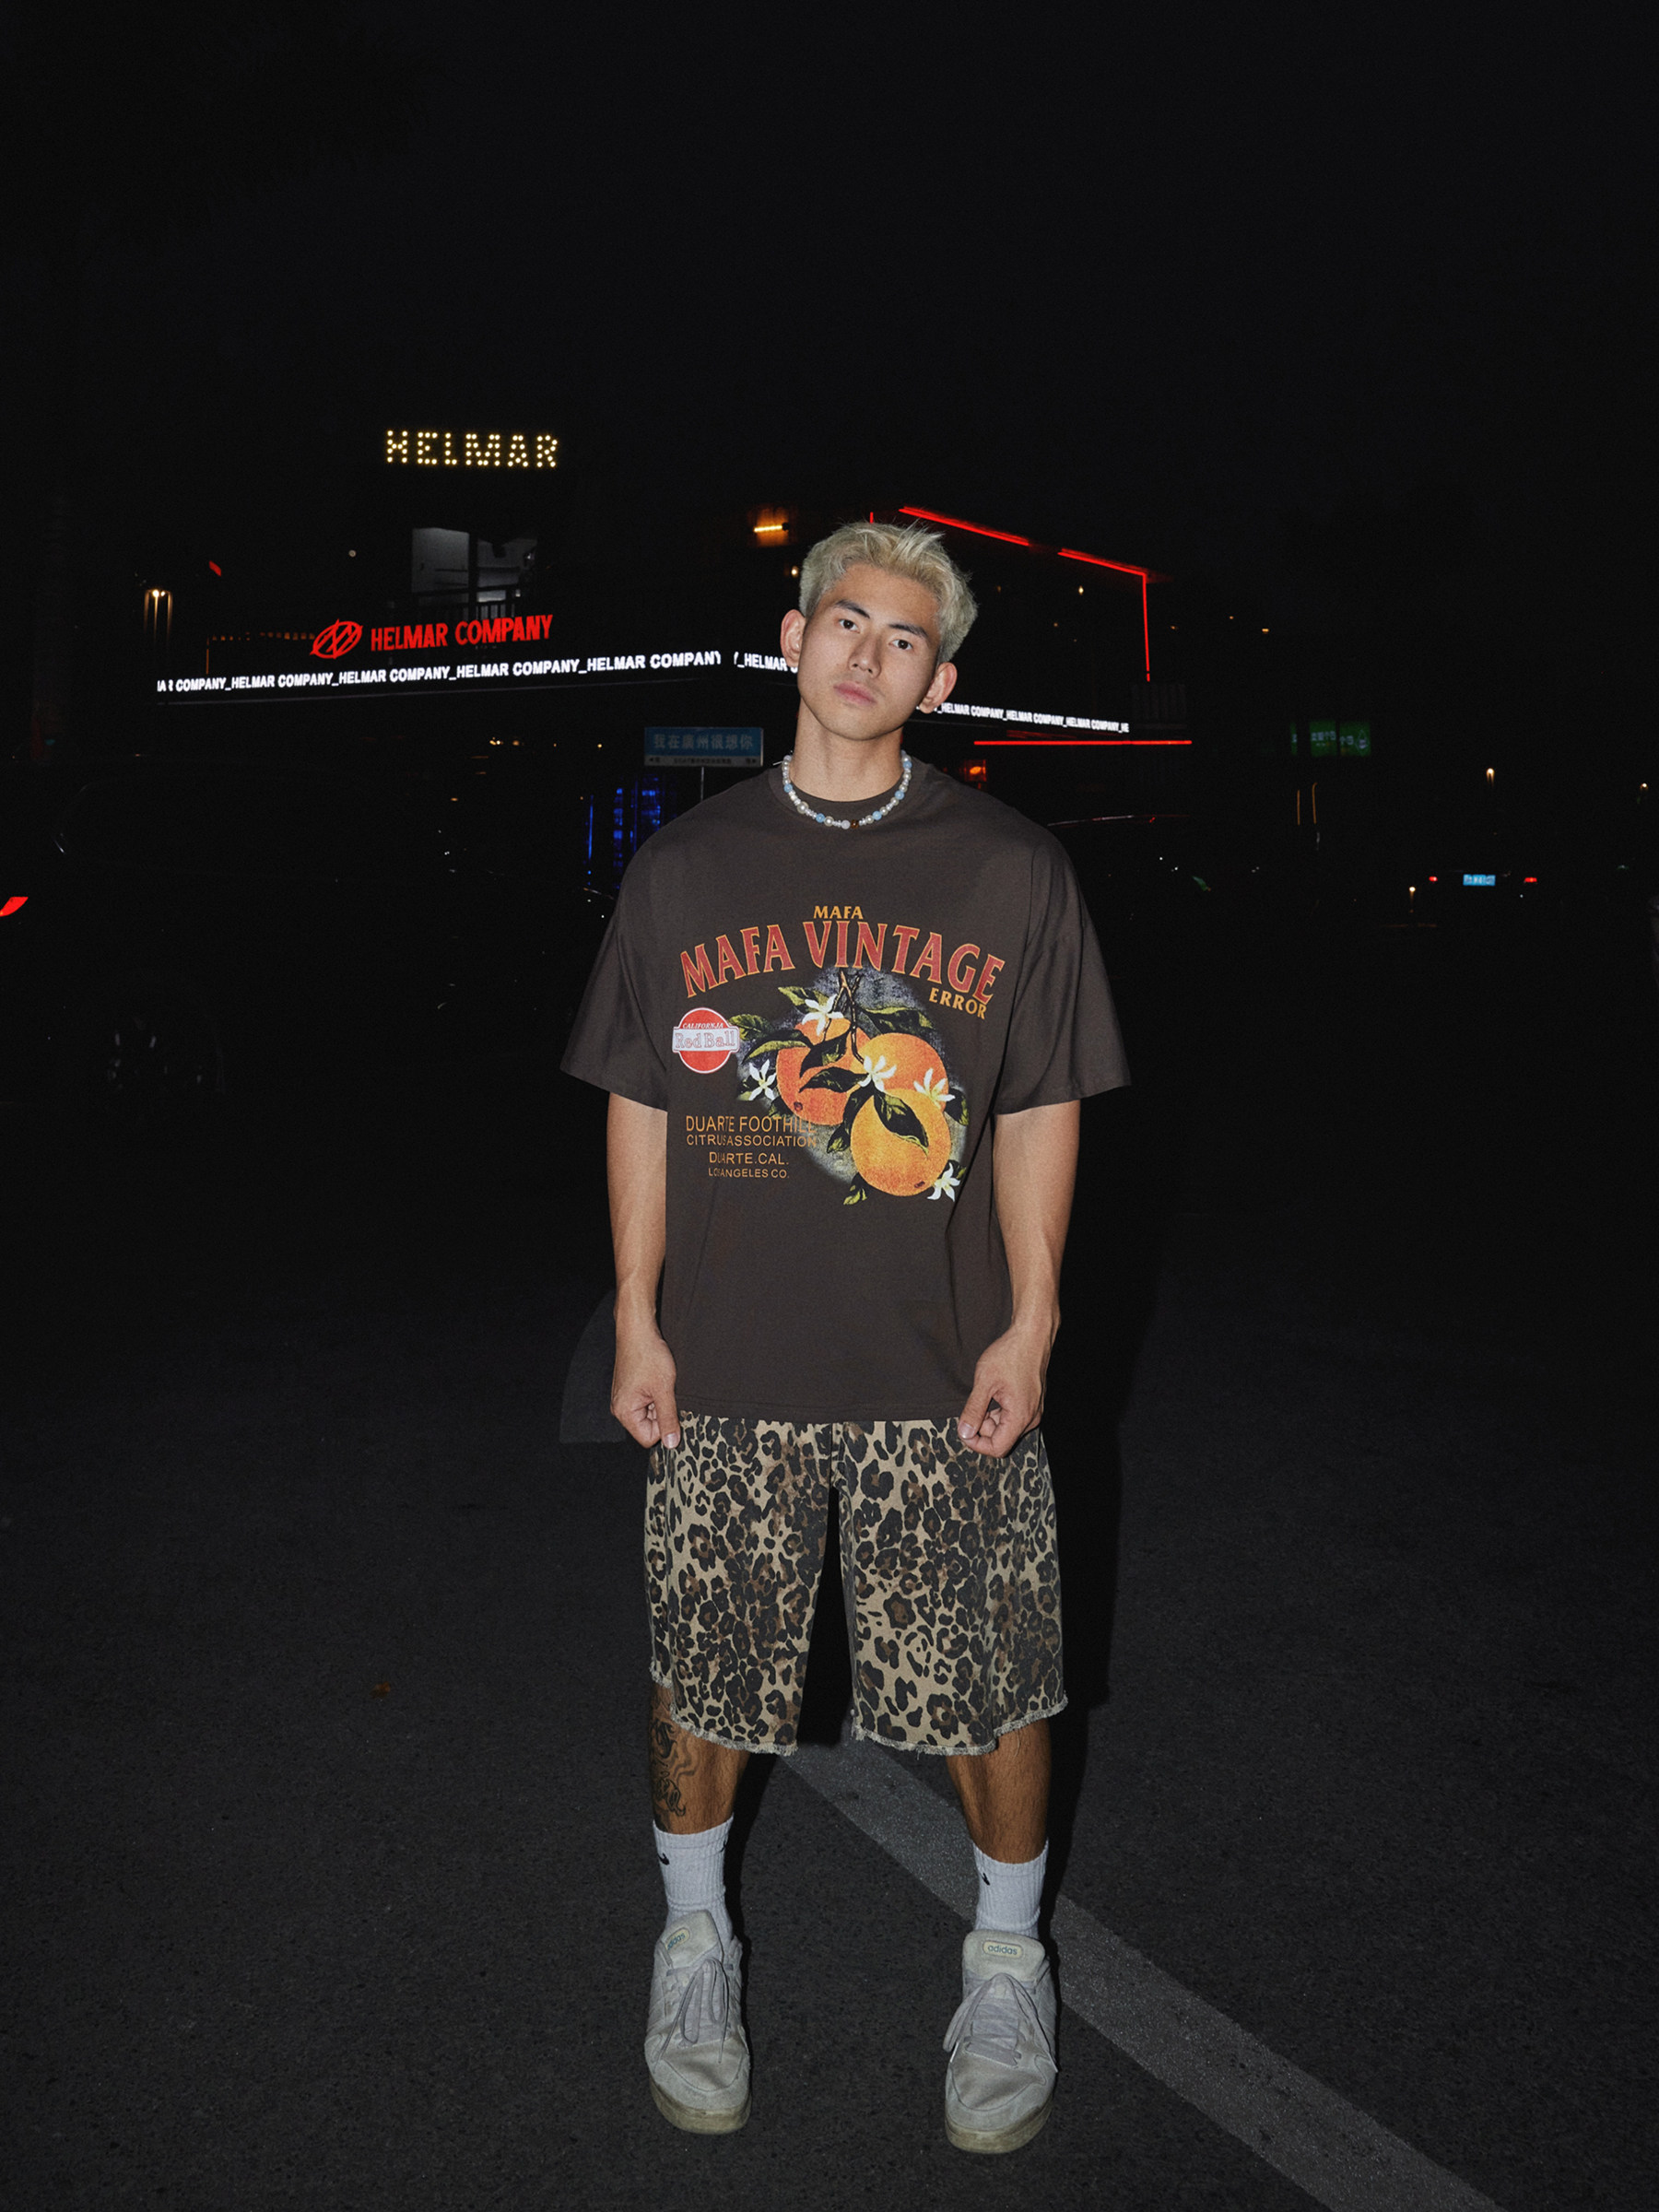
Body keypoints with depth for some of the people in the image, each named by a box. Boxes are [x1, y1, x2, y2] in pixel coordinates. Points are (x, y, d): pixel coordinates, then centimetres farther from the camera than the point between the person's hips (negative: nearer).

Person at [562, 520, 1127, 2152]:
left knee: (991, 1693, 8)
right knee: (701, 1679, 13)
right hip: (725, 1363, 1)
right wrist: (637, 1321, 3)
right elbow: (640, 1107, 6)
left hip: (943, 1371, -1)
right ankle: (695, 1940, 39)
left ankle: (1006, 1960, 34)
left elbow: (1042, 1112, 2)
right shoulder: (686, 866, 3)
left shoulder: (1011, 871, 0)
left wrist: (1031, 1323, -3)